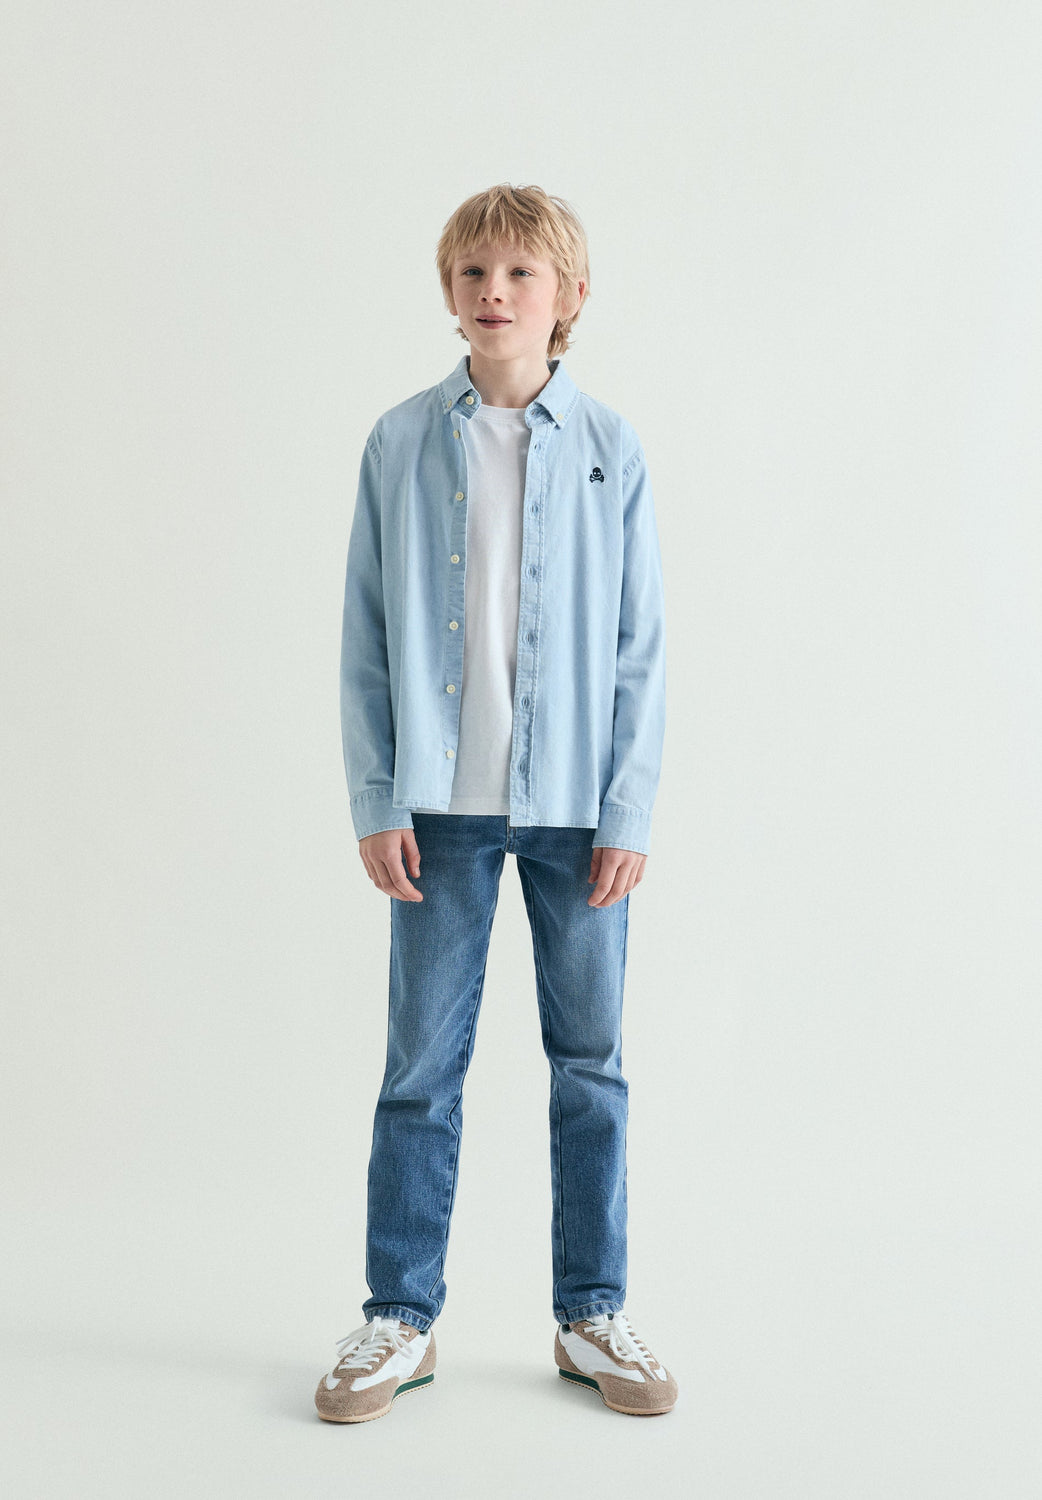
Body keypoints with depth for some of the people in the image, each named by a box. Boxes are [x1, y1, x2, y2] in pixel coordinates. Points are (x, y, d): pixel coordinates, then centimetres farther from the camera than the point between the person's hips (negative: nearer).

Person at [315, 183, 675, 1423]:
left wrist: (630, 810, -3)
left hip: (576, 802, 1)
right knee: (422, 1064, 6)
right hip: (443, 803, 0)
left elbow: (641, 648, 2)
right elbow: (366, 637, 2)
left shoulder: (608, 449, 1)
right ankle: (399, 1319, 20)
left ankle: (592, 1316, 23)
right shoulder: (402, 443, 1)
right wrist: (375, 802, -3)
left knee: (591, 1061, 9)